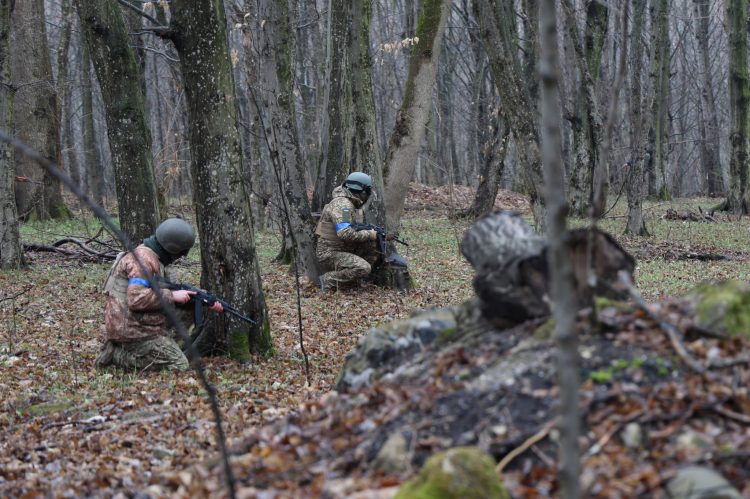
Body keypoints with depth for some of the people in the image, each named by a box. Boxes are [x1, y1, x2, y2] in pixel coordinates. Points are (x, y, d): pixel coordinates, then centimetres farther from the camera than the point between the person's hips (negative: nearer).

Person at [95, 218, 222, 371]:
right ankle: (118, 356, -7)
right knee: (179, 366, -9)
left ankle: (119, 351, 10)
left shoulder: (154, 259, 17)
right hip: (133, 330, -10)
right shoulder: (143, 259, -16)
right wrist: (172, 295, -19)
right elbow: (136, 298, -28)